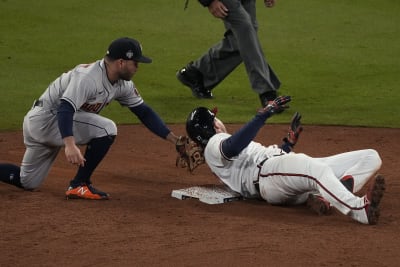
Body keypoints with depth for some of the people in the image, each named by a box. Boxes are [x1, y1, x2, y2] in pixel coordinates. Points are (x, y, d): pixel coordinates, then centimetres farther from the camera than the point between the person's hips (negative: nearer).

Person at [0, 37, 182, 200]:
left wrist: (173, 138, -3)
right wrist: (69, 144, -52)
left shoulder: (123, 84, 0)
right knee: (106, 129, -21)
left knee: (28, 182, 15)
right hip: (44, 118, -9)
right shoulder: (88, 77, -27)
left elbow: (143, 112, 6)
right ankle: (79, 185, -13)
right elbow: (65, 108, -37)